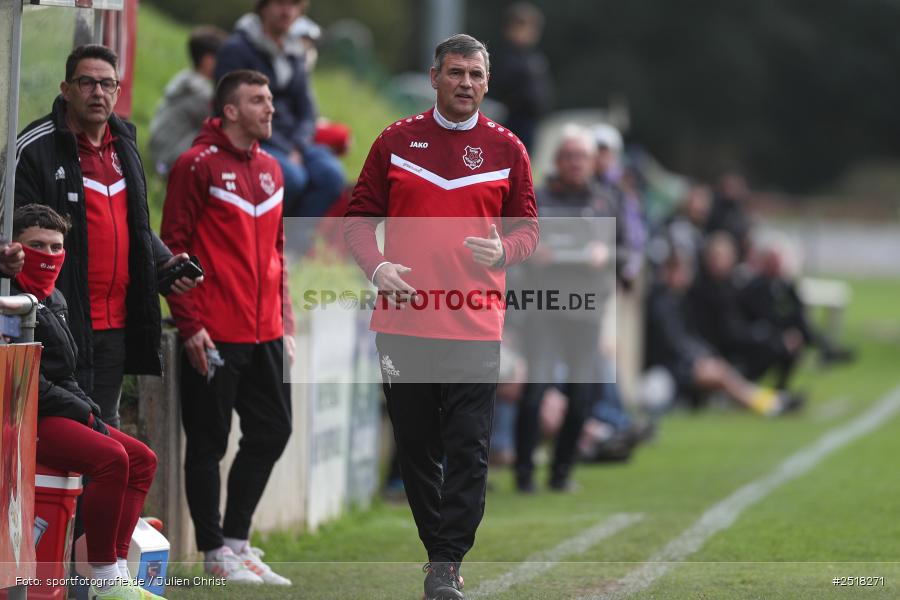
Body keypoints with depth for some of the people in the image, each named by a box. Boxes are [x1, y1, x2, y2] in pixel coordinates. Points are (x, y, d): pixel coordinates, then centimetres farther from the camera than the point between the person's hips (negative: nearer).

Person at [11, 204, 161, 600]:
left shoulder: (54, 300, 20)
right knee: (111, 458, -27)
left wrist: (89, 410, 5)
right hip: (27, 419, -11)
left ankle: (116, 568, -4)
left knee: (143, 460, 3)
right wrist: (81, 412, -13)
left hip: (61, 415, 11)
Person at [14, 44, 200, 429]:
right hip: (65, 321, -7)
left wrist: (164, 263, 11)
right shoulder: (37, 148, -7)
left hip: (117, 323, 8)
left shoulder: (123, 147, 17)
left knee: (106, 428, 13)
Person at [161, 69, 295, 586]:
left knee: (272, 431, 9)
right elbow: (175, 247, -10)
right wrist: (190, 324, -15)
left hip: (265, 333, 7)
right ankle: (216, 552, 9)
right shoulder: (198, 166, -8)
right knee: (209, 442, 1)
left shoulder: (270, 170, 15)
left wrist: (285, 321, 17)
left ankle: (236, 539, 20)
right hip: (215, 336, -7)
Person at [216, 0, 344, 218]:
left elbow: (306, 112, 14)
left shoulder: (296, 54, 15)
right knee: (291, 176, -34)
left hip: (290, 142, 6)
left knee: (330, 173, -25)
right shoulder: (236, 49, -6)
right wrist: (285, 150, -16)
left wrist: (297, 148, -7)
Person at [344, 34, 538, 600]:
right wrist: (376, 265, -10)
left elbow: (528, 228, 11)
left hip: (476, 328, -1)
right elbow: (360, 216, 9)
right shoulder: (396, 141, 6)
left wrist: (503, 251, -12)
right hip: (403, 320, 1)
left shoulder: (507, 149, 6)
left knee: (468, 451, -6)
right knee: (417, 447, 7)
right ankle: (438, 548, 20)